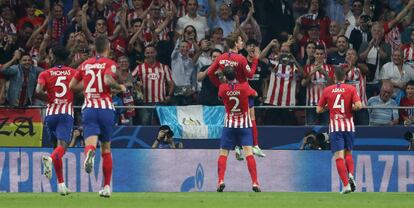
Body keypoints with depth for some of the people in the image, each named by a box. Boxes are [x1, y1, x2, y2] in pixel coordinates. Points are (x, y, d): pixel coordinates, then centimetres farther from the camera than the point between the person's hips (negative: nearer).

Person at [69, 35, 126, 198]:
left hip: (88, 108, 1)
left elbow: (72, 85, 15)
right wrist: (120, 87, -1)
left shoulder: (85, 64, 13)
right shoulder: (109, 64, 0)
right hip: (105, 108, -1)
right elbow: (108, 80, -19)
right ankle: (107, 187, 15)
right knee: (106, 149, 13)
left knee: (90, 142, -14)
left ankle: (90, 153, -54)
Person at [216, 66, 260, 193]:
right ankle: (255, 183, -16)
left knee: (223, 154, 7)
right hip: (244, 125, 0)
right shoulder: (244, 87, -11)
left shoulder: (222, 88, -8)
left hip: (229, 125, 0)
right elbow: (255, 94, 9)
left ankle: (221, 181, -7)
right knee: (248, 153, -7)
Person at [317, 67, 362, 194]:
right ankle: (351, 175, -7)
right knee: (348, 153, 18)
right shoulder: (351, 89, 0)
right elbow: (358, 106, -12)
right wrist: (351, 107, 9)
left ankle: (346, 184, -15)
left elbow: (319, 110, 6)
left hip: (335, 127, -1)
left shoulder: (327, 90, 3)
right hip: (349, 126, 1)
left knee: (339, 157, -4)